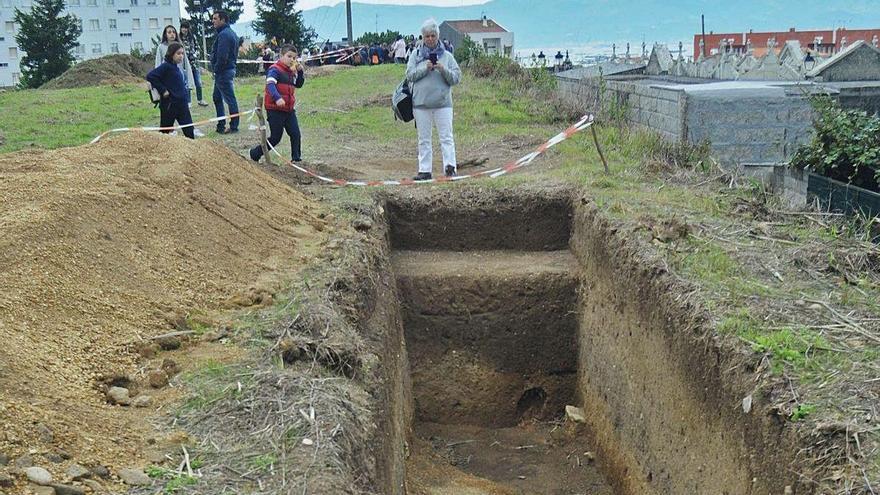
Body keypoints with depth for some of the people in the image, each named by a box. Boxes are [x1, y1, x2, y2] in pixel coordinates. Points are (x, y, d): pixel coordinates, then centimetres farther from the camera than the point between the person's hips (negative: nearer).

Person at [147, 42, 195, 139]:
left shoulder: (176, 66, 10)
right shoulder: (166, 66, -13)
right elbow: (150, 76, -21)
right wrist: (162, 90, -18)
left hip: (182, 103, 7)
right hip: (169, 104, -7)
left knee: (189, 128, 6)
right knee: (165, 129, 6)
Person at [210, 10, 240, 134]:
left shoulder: (223, 34, -17)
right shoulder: (231, 33, 15)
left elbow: (222, 56, -25)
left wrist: (216, 70, -13)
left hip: (223, 71, -11)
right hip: (230, 68, 11)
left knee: (230, 99, -3)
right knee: (217, 98, 18)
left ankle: (234, 126, 4)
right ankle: (221, 125, 22)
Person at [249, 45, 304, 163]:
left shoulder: (291, 71, 14)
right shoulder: (275, 69, -11)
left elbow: (299, 84, 21)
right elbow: (270, 84, -25)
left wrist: (300, 71, 4)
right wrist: (277, 98, -42)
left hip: (289, 109, 7)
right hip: (275, 110, -7)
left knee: (296, 135, -1)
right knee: (275, 138, -2)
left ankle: (297, 158, 9)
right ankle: (255, 153, 15)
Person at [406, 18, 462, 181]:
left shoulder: (447, 56, 7)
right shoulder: (416, 54, 8)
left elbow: (456, 78, 2)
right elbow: (410, 75, 0)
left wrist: (443, 70, -15)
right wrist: (425, 68, -14)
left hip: (443, 103, -1)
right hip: (421, 103, 1)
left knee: (447, 137, -6)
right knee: (424, 139, 7)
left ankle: (450, 167, -8)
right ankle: (425, 170, 12)